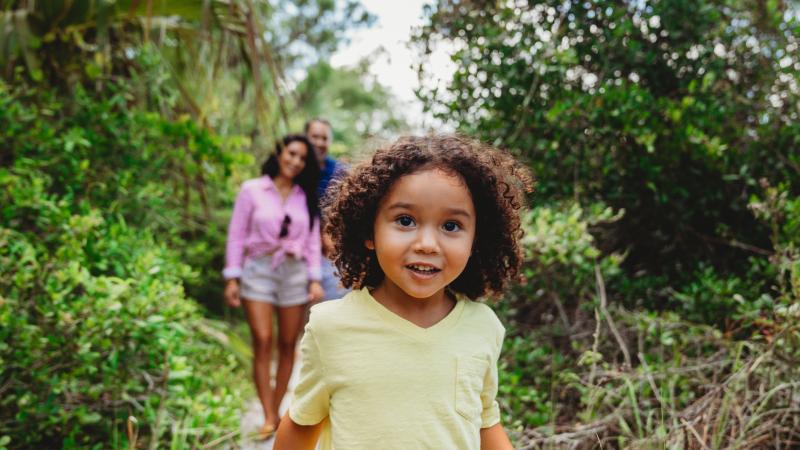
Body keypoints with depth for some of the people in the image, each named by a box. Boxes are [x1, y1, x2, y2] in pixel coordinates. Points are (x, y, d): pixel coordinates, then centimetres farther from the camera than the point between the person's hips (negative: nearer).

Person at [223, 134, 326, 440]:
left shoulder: (306, 198, 9)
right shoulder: (252, 190, 1)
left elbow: (313, 241, 9)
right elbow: (237, 236, 1)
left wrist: (315, 280, 1)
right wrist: (232, 278, -3)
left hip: (295, 273, 3)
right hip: (258, 270, -3)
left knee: (288, 345, 4)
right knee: (262, 342, -11)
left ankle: (277, 411, 17)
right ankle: (268, 418, -7)